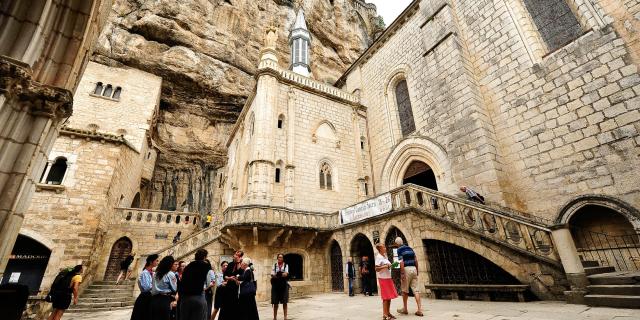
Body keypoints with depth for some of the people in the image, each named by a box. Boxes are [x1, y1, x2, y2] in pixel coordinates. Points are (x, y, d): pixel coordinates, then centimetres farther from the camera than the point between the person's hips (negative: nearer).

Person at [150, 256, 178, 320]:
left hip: (154, 299, 7)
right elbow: (174, 289, -7)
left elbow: (153, 287, 13)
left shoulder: (156, 274, 12)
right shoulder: (170, 274, -8)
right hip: (164, 300, -7)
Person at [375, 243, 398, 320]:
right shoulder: (379, 257, -14)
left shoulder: (385, 256, 12)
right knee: (386, 297, -5)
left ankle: (388, 313, 22)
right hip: (383, 279, -8)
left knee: (389, 296, 12)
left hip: (388, 278, 8)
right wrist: (385, 266, -24)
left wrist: (390, 265, 7)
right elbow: (377, 269, -19)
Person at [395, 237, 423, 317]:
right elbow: (416, 260, 15)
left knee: (405, 290, 8)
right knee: (416, 290, 4)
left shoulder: (399, 249, -4)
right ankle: (419, 310, -1)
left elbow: (401, 262, -14)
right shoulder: (410, 248, 15)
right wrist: (417, 270, 22)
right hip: (413, 269, 6)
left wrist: (402, 273, -15)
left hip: (406, 269, -6)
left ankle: (405, 309, 18)